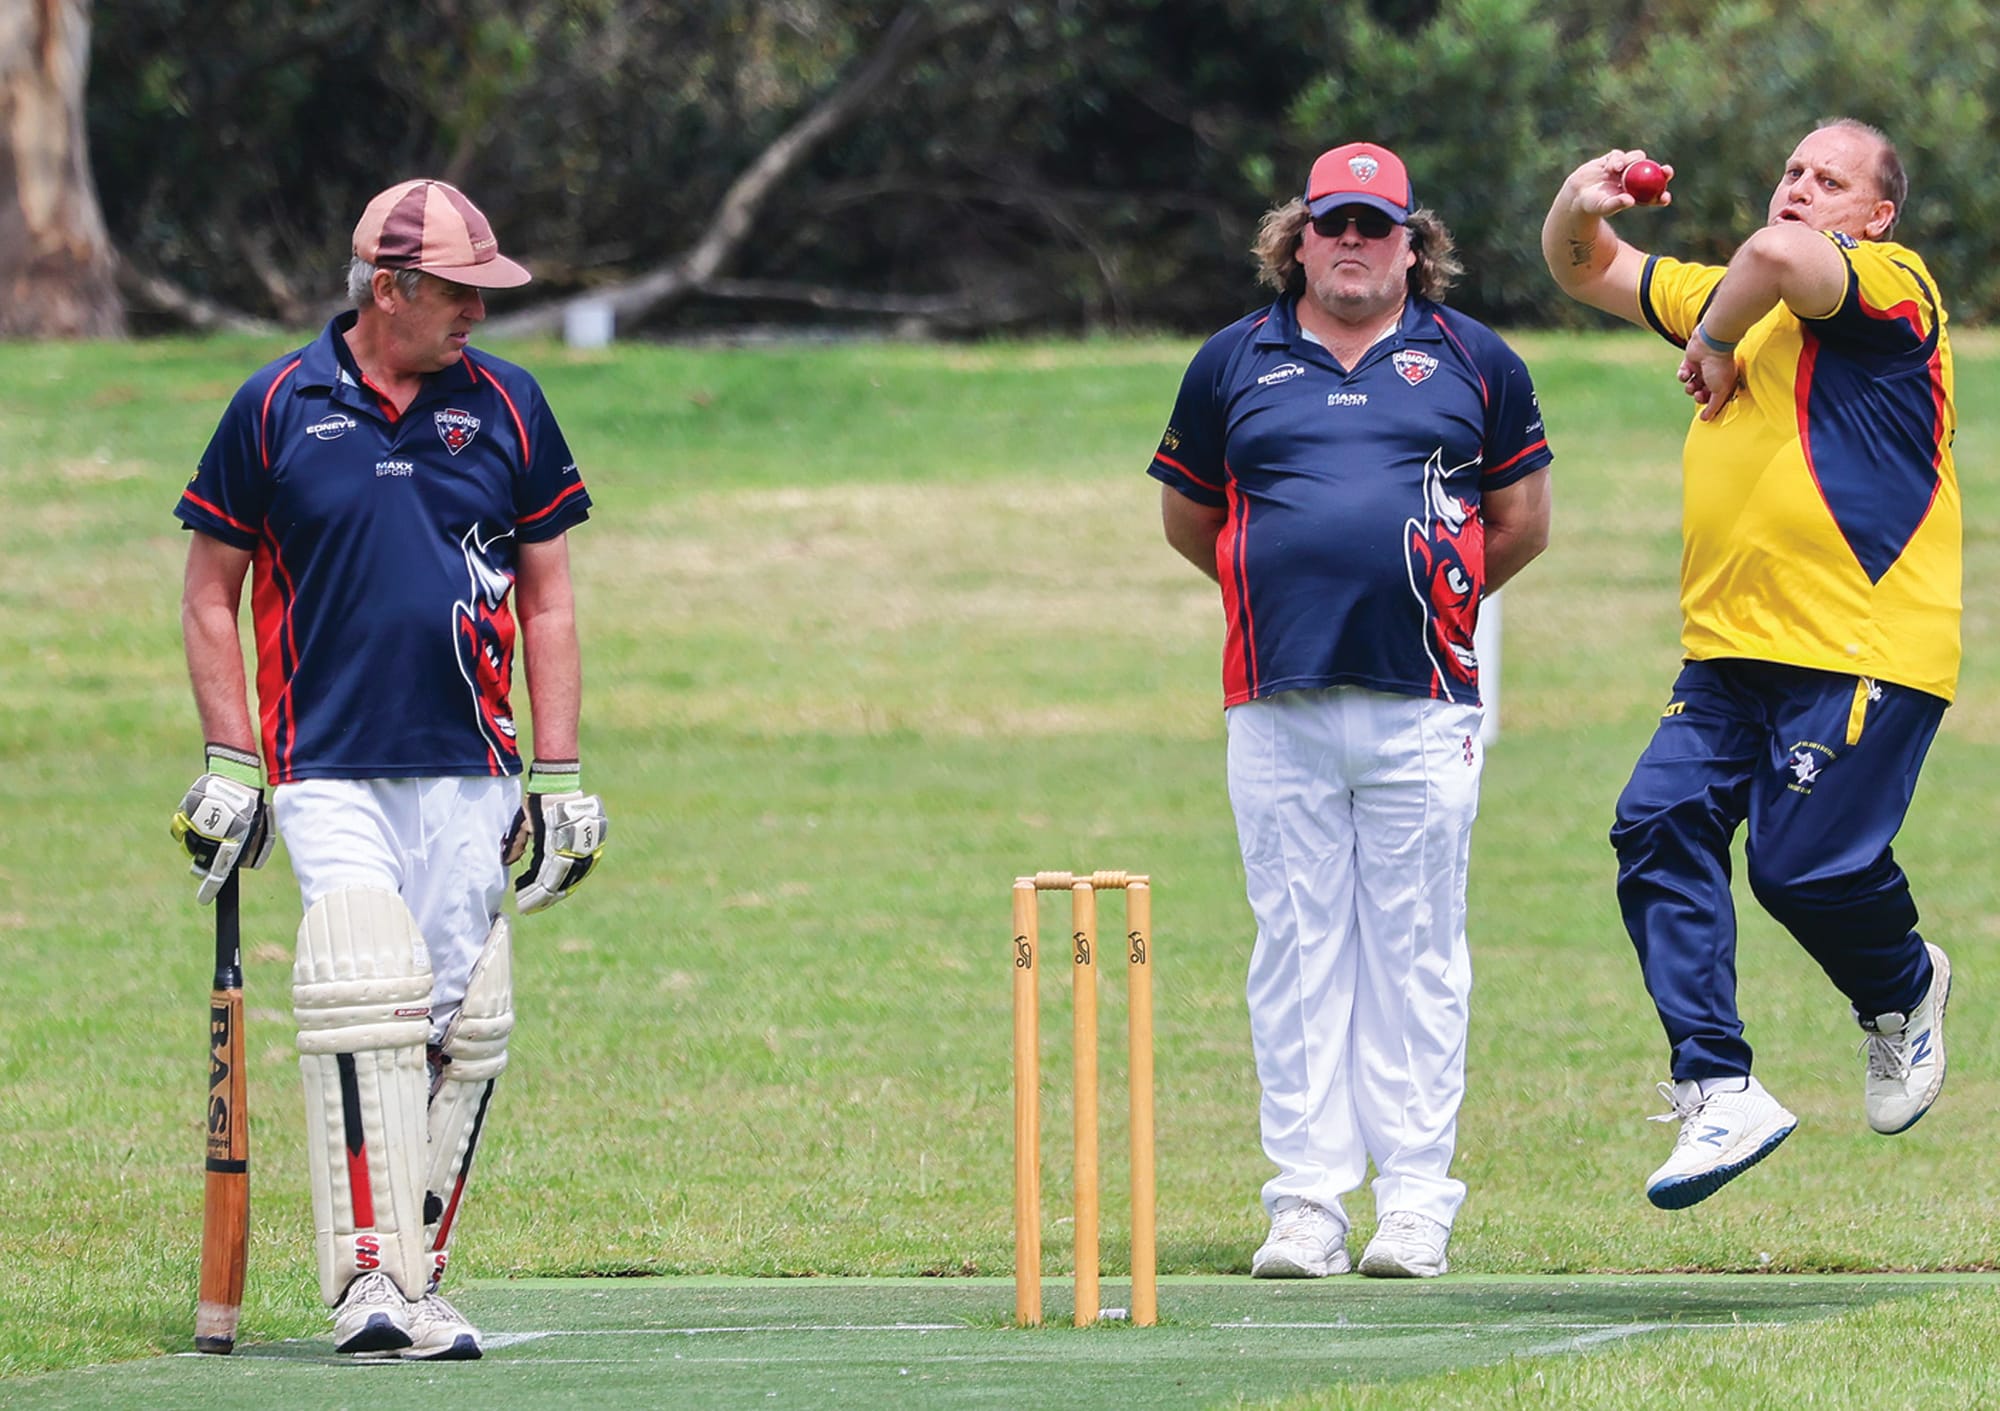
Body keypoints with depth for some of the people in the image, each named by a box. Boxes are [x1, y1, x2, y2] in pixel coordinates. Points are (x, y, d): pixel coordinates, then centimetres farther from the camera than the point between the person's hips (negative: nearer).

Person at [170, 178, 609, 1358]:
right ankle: (370, 1277, -20)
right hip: (329, 771, -3)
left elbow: (548, 599, 12)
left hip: (469, 776, 3)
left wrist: (561, 776, 7)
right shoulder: (277, 410, 2)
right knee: (366, 1003, -19)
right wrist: (230, 764, 0)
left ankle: (419, 1277, 9)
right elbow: (213, 595, 8)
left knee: (461, 1034, -1)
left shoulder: (508, 408, 7)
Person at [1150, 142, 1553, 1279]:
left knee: (1416, 953, 0)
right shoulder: (1234, 365, 11)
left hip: (1423, 706, -1)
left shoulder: (1474, 362, 9)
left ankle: (1418, 1201, 2)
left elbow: (1522, 523, 16)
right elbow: (1187, 517, 21)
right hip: (1278, 709, 1)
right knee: (1298, 951, 1)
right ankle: (1308, 1201, 4)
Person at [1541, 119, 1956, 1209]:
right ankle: (1717, 1090, -12)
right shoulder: (1727, 296, 21)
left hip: (1863, 651, -7)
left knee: (1802, 860, -12)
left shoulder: (1890, 284, -5)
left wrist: (1715, 340, -9)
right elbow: (1588, 272, 31)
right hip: (1727, 652, 8)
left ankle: (1904, 988, 22)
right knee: (1659, 824, -11)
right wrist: (1579, 208, 8)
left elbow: (1780, 257, -27)